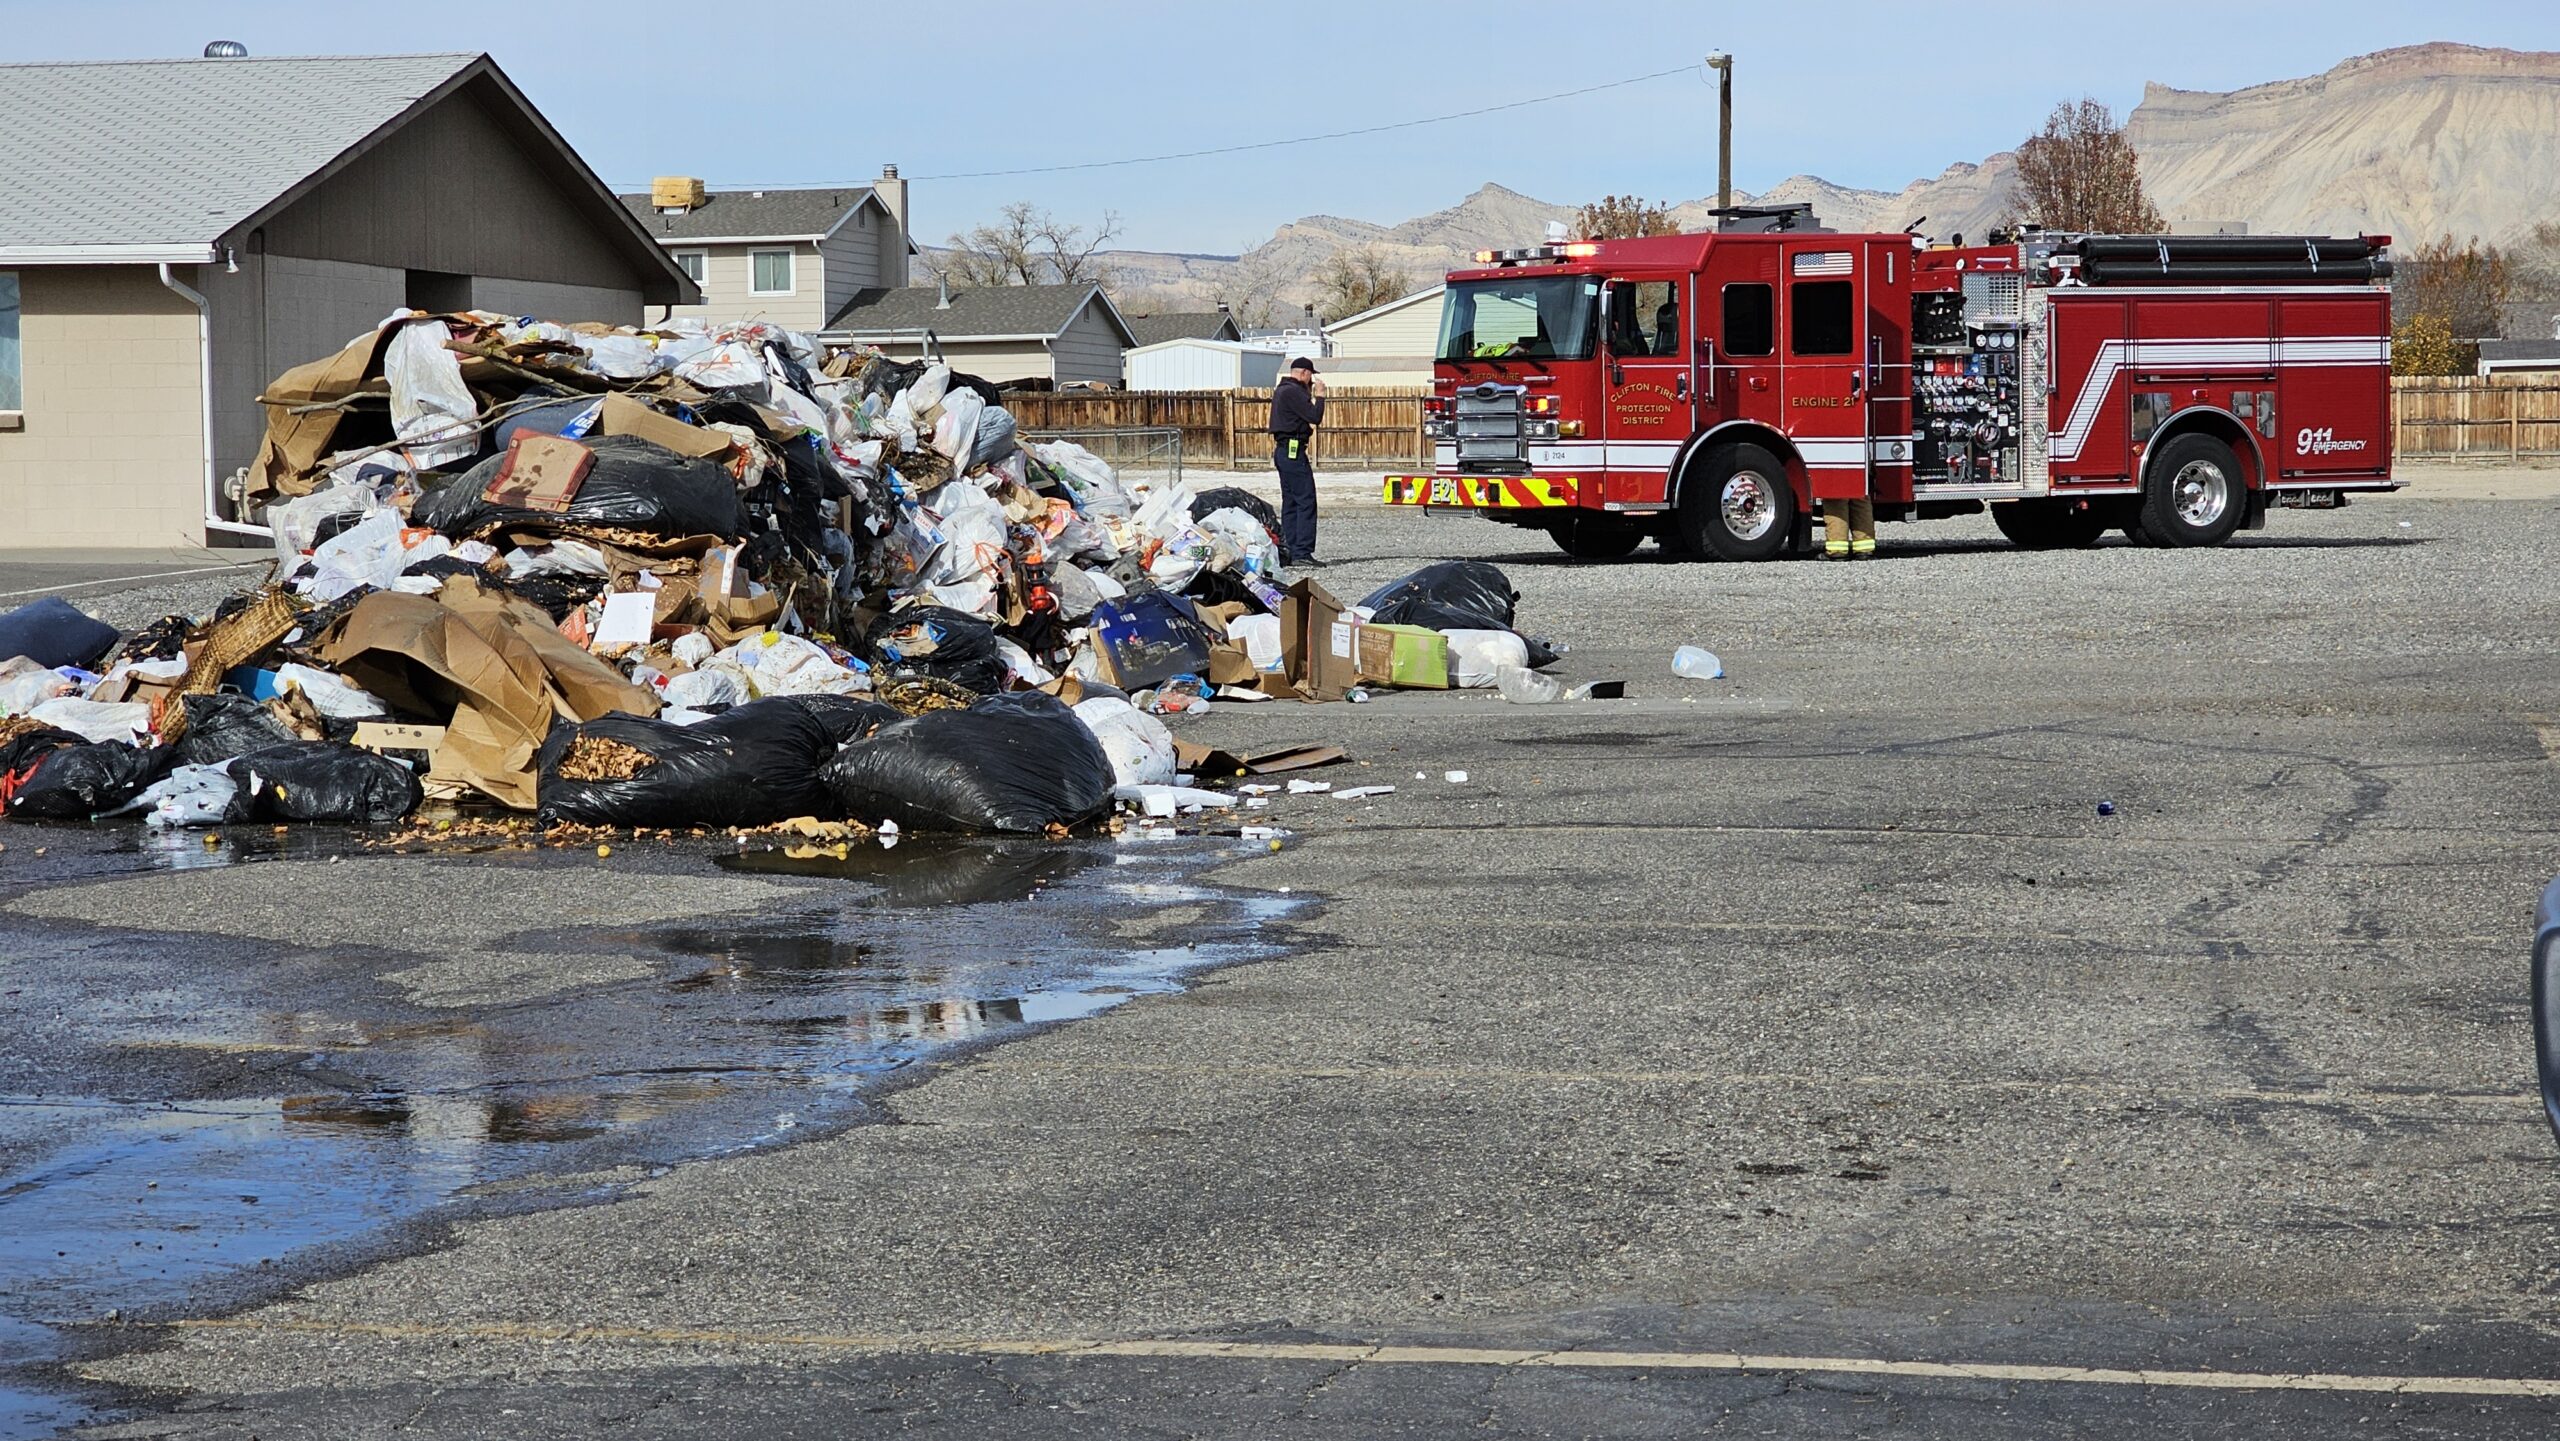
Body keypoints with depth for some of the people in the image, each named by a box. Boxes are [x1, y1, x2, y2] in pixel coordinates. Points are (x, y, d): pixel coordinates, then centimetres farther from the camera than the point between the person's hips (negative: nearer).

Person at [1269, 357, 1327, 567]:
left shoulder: (1281, 390, 17)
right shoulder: (1293, 391, -14)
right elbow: (1315, 417, -18)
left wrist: (1310, 394, 16)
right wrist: (1319, 395, -6)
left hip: (1283, 450, 11)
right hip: (1294, 450, -11)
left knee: (1290, 502, 12)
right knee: (1306, 502, -10)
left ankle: (1288, 552, 12)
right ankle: (1302, 553, -15)